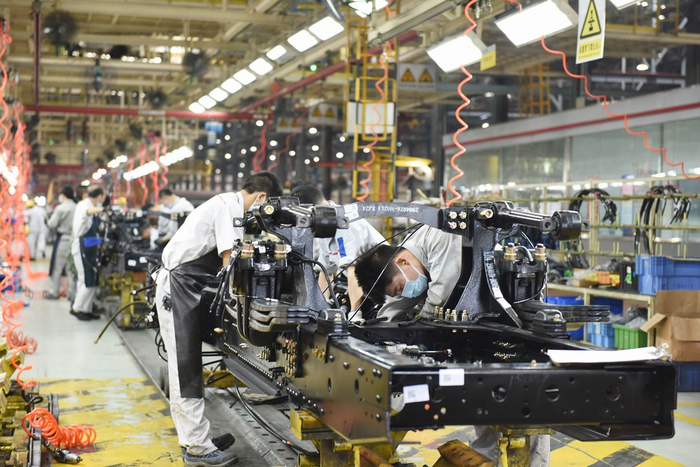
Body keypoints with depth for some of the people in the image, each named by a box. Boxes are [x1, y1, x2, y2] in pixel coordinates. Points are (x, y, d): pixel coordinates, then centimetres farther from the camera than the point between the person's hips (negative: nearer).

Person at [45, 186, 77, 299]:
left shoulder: (61, 208, -12)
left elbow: (52, 224, -12)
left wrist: (56, 229, 8)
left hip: (62, 239, -4)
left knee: (57, 267, 4)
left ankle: (54, 291, 8)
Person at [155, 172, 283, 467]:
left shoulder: (227, 204, 17)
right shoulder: (230, 207, -13)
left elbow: (223, 260, 16)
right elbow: (230, 260, -17)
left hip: (187, 288, 10)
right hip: (178, 286, -10)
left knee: (188, 367, 14)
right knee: (185, 368, -7)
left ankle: (195, 438, 21)